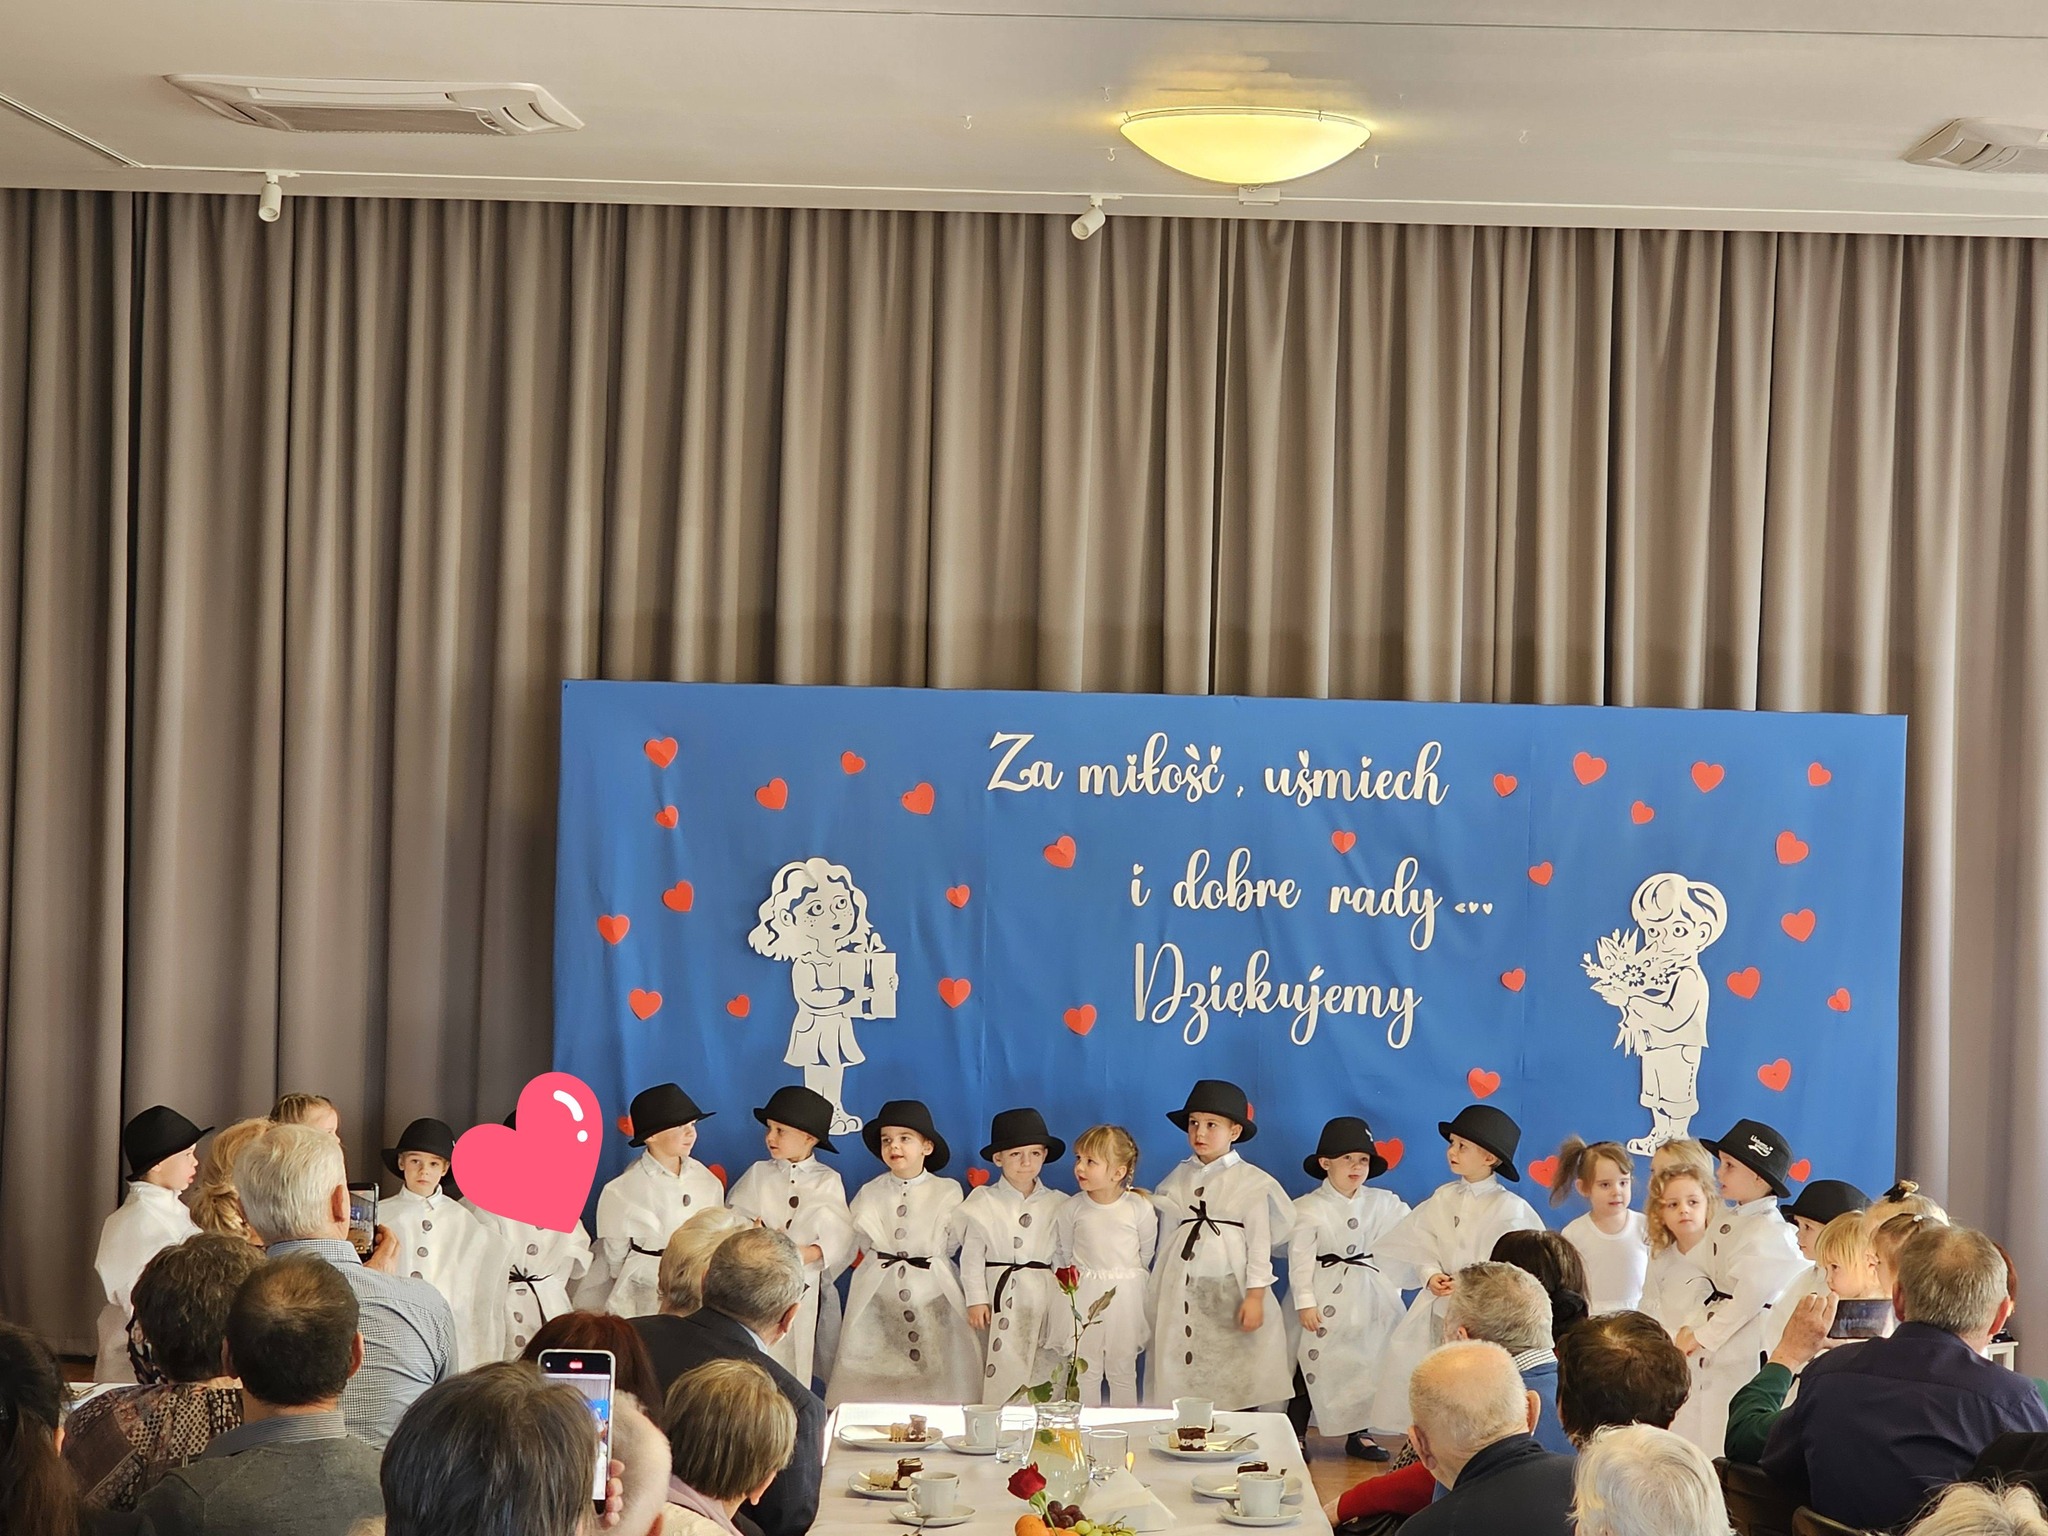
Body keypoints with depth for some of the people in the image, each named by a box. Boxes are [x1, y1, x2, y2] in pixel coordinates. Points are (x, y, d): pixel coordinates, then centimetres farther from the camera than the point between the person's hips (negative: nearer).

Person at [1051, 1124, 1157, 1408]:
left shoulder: (1140, 1208, -10)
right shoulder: (1072, 1208, -6)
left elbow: (1146, 1254, 3)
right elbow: (1063, 1252, 6)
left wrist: (1125, 1278, 9)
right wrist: (1085, 1279, 8)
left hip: (1126, 1297, -1)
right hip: (1083, 1298, 1)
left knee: (1122, 1371, 9)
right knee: (1086, 1371, 7)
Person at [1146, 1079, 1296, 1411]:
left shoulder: (1251, 1182, -1)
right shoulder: (1178, 1179, 11)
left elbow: (1260, 1241, -3)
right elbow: (1167, 1237, 13)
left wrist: (1255, 1296, -9)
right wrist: (1158, 1290, 12)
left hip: (1230, 1290, -3)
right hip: (1183, 1291, 3)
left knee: (1237, 1381, -3)